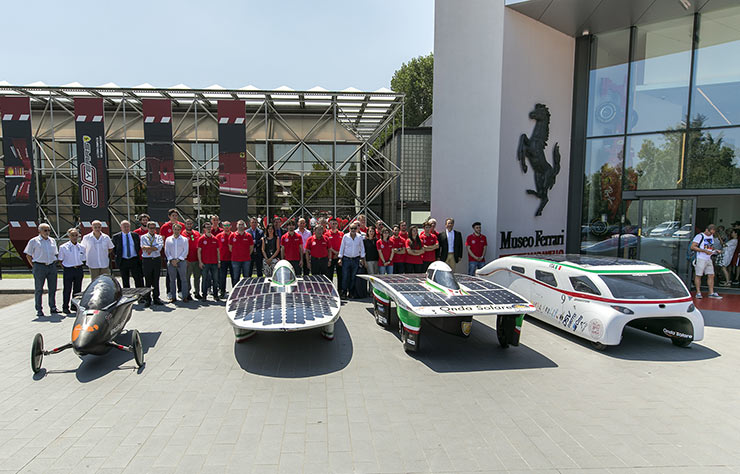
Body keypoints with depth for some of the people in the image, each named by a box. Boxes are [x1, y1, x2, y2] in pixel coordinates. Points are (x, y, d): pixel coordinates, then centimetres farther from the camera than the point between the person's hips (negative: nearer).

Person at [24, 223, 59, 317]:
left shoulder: (53, 241, 13)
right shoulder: (33, 241, 1)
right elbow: (28, 255, 2)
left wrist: (54, 263, 10)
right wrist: (33, 266, -4)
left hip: (52, 266, 4)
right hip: (39, 267, -4)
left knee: (53, 288, 6)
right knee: (39, 289, 2)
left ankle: (53, 307, 16)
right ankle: (39, 310, 7)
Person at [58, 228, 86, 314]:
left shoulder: (81, 247, 7)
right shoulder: (63, 247, -3)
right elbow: (60, 260, 3)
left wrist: (79, 267, 4)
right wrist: (65, 268, -5)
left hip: (79, 270, 3)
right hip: (68, 270, -3)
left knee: (77, 289, 9)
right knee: (67, 289, 1)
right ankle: (65, 307, 11)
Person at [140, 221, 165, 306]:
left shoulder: (159, 237, 11)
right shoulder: (143, 237, 7)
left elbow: (160, 247, -7)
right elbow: (143, 247, -9)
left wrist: (149, 248, -10)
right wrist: (154, 248, -8)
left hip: (157, 260, 2)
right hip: (147, 260, -2)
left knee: (156, 280, 7)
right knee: (148, 281, 1)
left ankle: (156, 298, 15)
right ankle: (147, 299, 7)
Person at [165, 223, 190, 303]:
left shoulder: (184, 239, 6)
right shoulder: (168, 239, 11)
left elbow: (185, 251, 0)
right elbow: (166, 251, 6)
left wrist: (178, 259, -10)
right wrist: (171, 260, -7)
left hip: (181, 261, -2)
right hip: (171, 262, 2)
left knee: (184, 279, -3)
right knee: (172, 280, 4)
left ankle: (185, 297, -1)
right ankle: (173, 297, 10)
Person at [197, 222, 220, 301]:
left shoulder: (215, 239, 9)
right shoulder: (201, 239, 0)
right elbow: (199, 251, -1)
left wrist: (218, 261, 8)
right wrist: (200, 262, -8)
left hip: (214, 262, 3)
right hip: (205, 263, -3)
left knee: (215, 279, 5)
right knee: (205, 279, 3)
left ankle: (215, 295, 14)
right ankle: (204, 295, 11)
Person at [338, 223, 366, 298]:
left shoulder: (359, 237, 4)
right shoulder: (345, 236, 0)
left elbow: (362, 248, 11)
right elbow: (342, 247, 4)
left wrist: (362, 258, 7)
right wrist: (340, 258, 0)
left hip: (356, 260, 1)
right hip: (346, 259, -1)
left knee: (353, 277, 5)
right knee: (345, 277, -5)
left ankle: (351, 292, 14)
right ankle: (344, 292, 2)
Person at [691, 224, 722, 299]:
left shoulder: (711, 236, 16)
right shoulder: (700, 236, -8)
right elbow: (692, 247, -15)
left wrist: (715, 251, 5)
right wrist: (705, 251, -19)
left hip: (709, 259, 7)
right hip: (700, 259, -7)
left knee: (711, 275, 5)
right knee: (698, 275, -2)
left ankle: (711, 293, 10)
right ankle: (698, 292, 3)